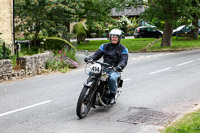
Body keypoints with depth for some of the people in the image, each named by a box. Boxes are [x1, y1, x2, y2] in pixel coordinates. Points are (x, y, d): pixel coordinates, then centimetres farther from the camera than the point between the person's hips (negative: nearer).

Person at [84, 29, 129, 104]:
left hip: (115, 70, -3)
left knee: (112, 78, -36)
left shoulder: (123, 49, 4)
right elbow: (97, 54, 7)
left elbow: (124, 60, -9)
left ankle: (112, 96, -13)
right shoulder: (105, 46, 16)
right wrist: (90, 58, -15)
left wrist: (120, 66, -32)